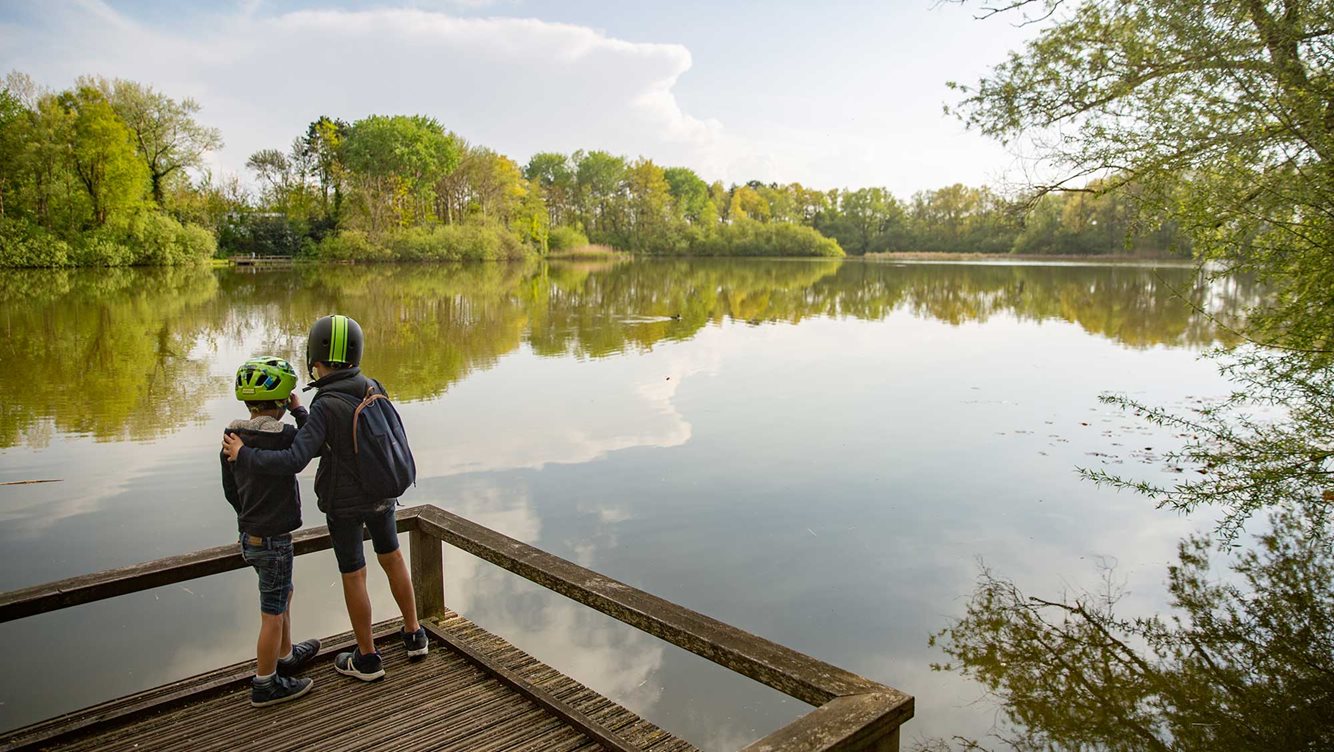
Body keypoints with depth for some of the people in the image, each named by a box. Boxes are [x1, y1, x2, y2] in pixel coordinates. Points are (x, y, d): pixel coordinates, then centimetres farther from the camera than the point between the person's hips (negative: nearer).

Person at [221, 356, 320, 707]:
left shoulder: (233, 436, 0)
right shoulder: (283, 436, -24)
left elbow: (230, 490, 10)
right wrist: (299, 410, -1)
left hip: (250, 535, 8)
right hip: (273, 541, -8)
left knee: (282, 597, 26)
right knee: (273, 614, 6)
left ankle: (286, 656, 44)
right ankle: (266, 684, 18)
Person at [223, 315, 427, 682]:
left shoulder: (326, 407, -27)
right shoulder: (373, 389, -7)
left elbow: (294, 461, -34)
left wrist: (244, 456, -20)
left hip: (344, 503, -5)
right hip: (381, 493, 5)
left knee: (353, 576, 10)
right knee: (392, 557, 22)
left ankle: (367, 658, 24)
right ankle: (413, 635, 32)